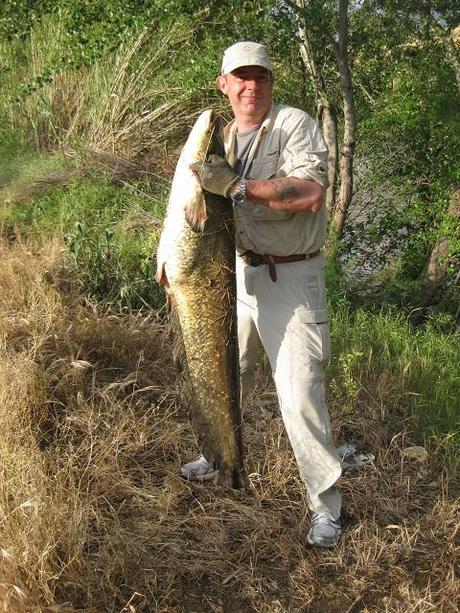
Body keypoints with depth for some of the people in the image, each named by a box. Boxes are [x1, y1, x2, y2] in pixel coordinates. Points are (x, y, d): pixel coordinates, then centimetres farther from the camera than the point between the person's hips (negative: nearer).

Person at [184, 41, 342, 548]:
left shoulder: (294, 125, -10)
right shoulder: (224, 139, 11)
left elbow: (309, 193, -26)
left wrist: (237, 185, -29)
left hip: (291, 278, -7)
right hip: (240, 271, 7)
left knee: (299, 391, -9)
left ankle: (326, 504, 6)